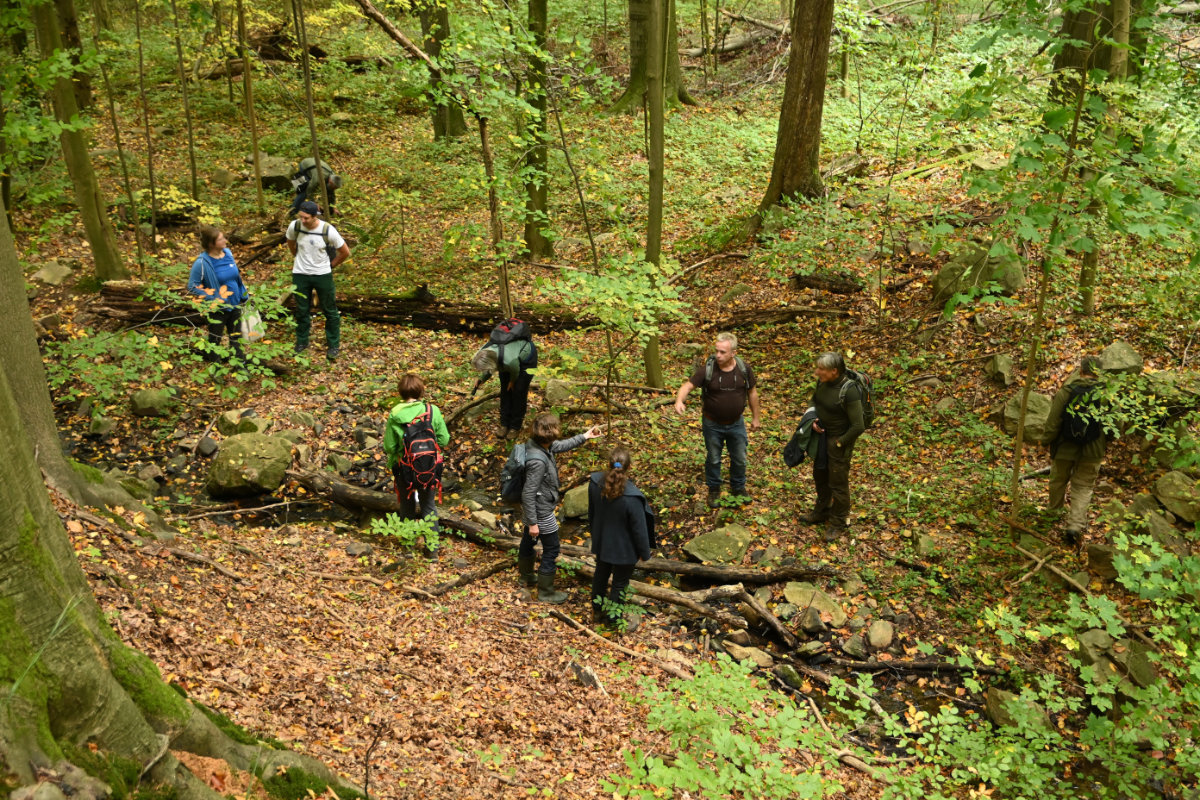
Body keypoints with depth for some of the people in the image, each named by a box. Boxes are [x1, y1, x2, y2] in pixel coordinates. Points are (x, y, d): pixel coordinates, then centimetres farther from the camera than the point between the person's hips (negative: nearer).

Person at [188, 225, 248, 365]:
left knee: (236, 338, 18)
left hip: (235, 305, 5)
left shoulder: (228, 253, -2)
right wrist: (212, 298, -20)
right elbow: (192, 286, -16)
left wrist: (244, 295, 14)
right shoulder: (202, 262, -19)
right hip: (218, 308, -5)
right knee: (214, 342, 11)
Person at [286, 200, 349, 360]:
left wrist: (330, 265, 1)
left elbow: (345, 252, -7)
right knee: (302, 310, 15)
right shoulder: (295, 226, -14)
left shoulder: (328, 230, -21)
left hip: (323, 275, -2)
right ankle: (302, 342, 33)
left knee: (330, 311, 9)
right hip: (300, 274, 2)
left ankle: (333, 345, 24)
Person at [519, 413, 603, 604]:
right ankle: (546, 592, 25)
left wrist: (583, 437, 14)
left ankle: (526, 575, 51)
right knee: (551, 550, 9)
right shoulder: (537, 461, -37)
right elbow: (528, 494, -30)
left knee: (529, 540, 28)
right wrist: (533, 522, -22)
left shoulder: (535, 443, -10)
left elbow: (560, 446, 12)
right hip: (541, 512, -9)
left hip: (531, 508, 9)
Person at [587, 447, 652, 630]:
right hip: (623, 548, -5)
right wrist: (644, 552, -5)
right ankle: (613, 619, 38)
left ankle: (597, 611, 50)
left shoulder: (595, 483, -21)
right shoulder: (631, 498, -37)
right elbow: (639, 529, -22)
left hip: (600, 541, 5)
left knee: (601, 573, 29)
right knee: (619, 583, 18)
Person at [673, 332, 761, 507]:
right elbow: (687, 386, -24)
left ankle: (738, 488, 41)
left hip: (736, 424, 2)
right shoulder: (707, 369, -20)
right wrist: (679, 400, -46)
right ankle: (714, 490, 37)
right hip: (712, 425, -2)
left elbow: (752, 392, 1)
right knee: (713, 459, 15)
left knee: (739, 459, 17)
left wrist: (755, 417, 7)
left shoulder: (744, 369, -12)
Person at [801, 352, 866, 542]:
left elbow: (858, 426, -26)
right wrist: (813, 419, -3)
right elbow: (814, 400, 14)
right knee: (820, 476, 24)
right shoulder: (822, 382, -8)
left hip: (840, 439, -8)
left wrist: (839, 443, -16)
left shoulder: (849, 391, -30)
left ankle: (838, 523, 28)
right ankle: (821, 512, 46)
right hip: (822, 434, 8)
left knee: (838, 482, 8)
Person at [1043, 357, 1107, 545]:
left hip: (1064, 448, 0)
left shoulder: (1065, 391, -14)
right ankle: (1075, 526, -1)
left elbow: (1053, 422, -11)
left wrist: (1047, 441, 5)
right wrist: (1106, 441, 17)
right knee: (1083, 488, 10)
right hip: (1092, 451, 1)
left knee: (1058, 482, 20)